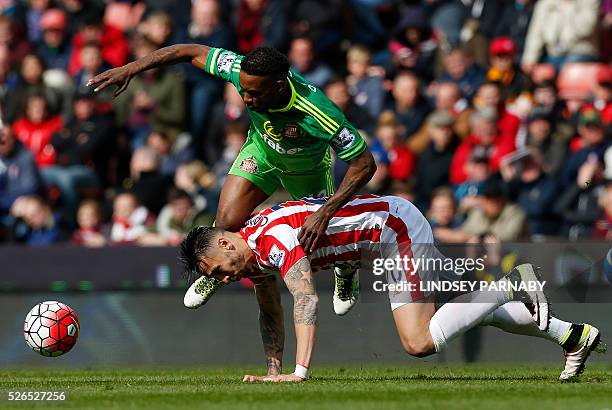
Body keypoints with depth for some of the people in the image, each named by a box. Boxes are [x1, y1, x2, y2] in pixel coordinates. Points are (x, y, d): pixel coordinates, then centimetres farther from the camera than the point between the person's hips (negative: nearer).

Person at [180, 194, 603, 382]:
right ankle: (572, 334, 25)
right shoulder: (251, 255, 3)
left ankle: (513, 288, -7)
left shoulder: (274, 239, -27)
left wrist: (300, 371, -42)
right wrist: (273, 369, 12)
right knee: (467, 305, 17)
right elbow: (271, 313, 18)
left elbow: (307, 300, -39)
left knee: (420, 342, -19)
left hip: (395, 225, -10)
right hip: (401, 228, 10)